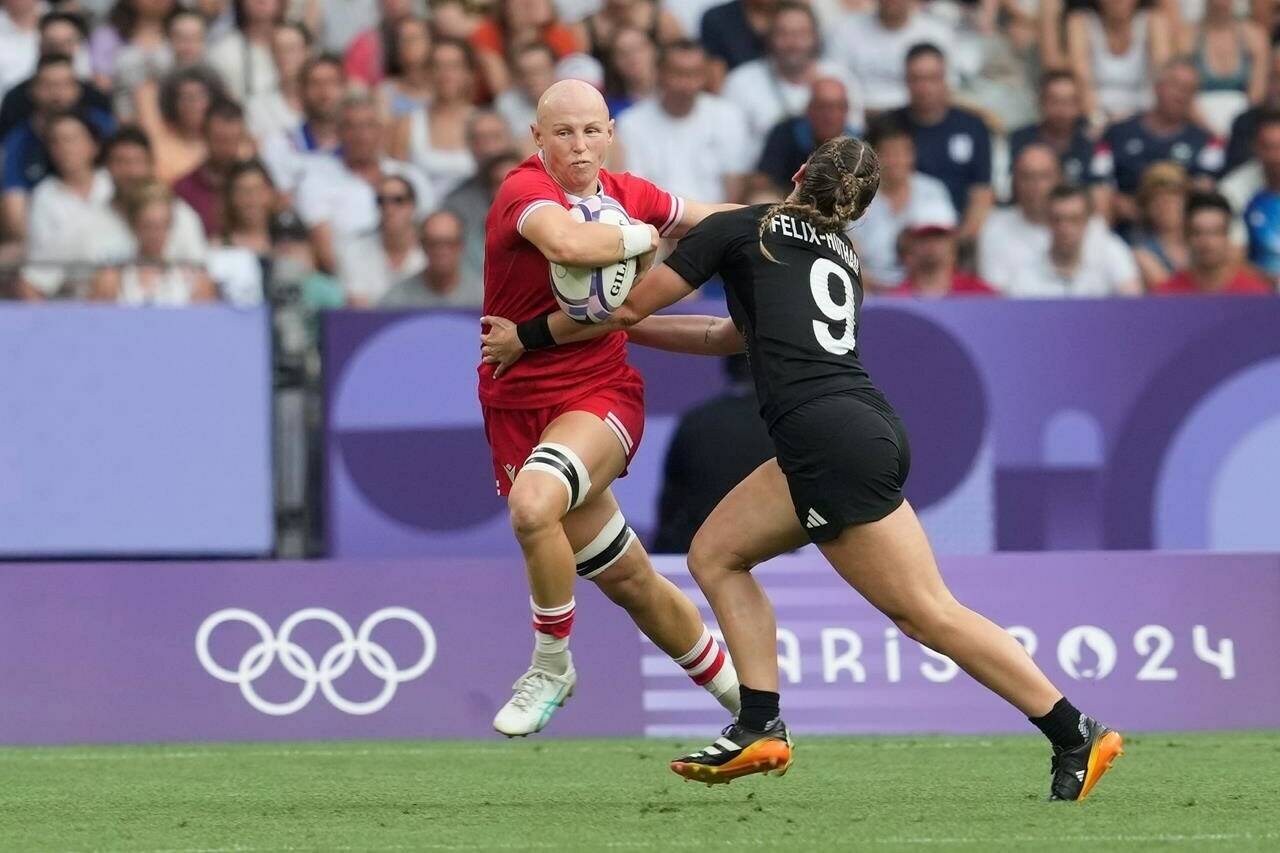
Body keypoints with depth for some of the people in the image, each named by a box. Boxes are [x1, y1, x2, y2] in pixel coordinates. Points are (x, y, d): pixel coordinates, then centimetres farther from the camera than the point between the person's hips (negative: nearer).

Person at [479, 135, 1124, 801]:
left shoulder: (741, 228, 8)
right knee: (715, 553, 14)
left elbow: (629, 305, 12)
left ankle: (1076, 737, -9)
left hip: (833, 441, -8)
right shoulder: (842, 256, 27)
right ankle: (761, 728, 6)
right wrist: (630, 330, 43)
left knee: (928, 612, -7)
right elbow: (733, 336, 38)